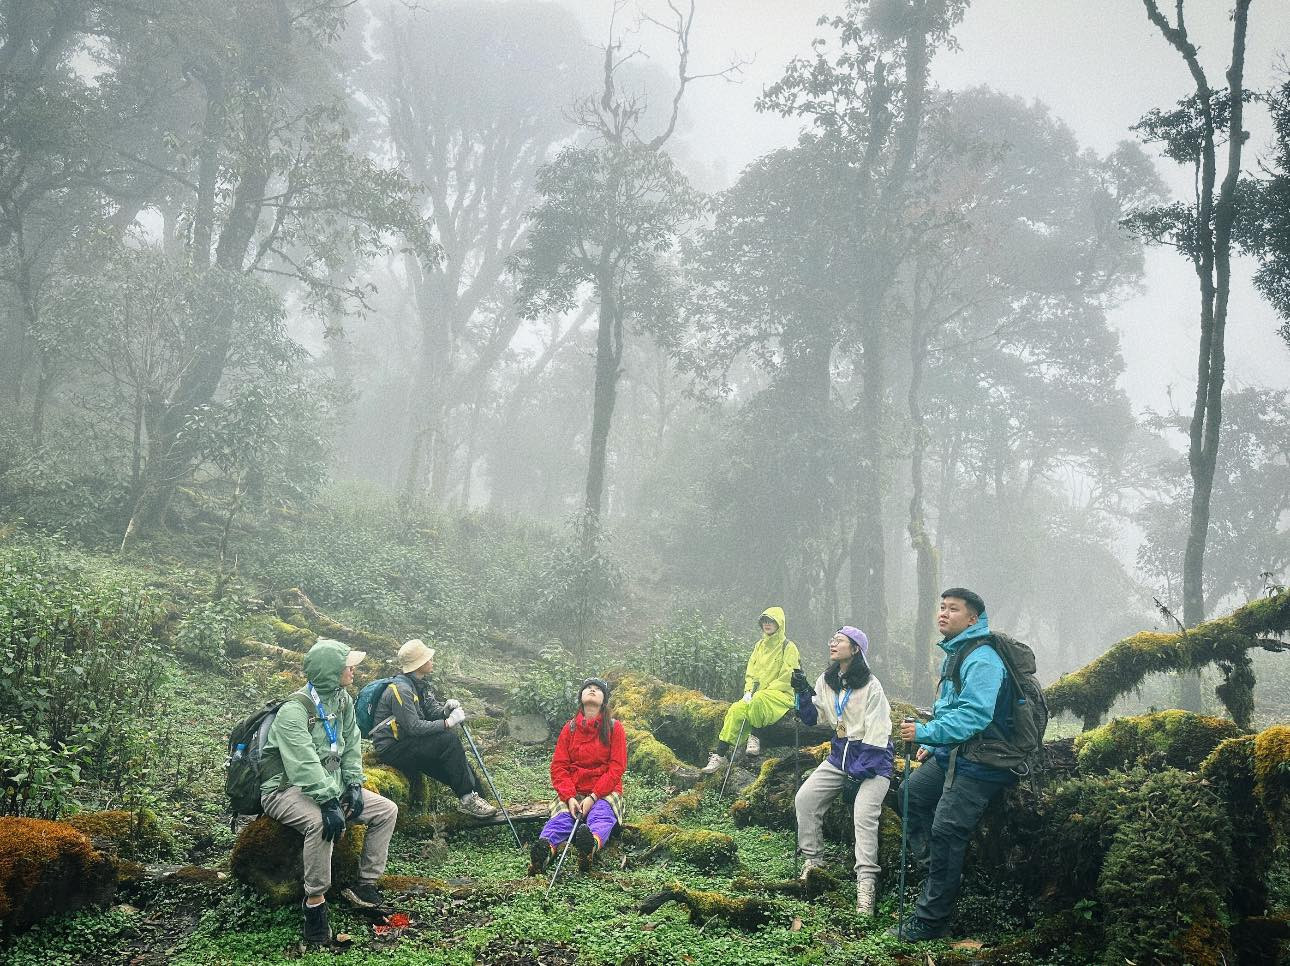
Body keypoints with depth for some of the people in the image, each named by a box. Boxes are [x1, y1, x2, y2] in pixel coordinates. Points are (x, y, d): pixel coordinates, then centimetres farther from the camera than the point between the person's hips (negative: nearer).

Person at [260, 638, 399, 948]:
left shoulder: (342, 699, 3)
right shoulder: (294, 710, -23)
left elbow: (352, 745, 7)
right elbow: (304, 764, -32)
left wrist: (354, 785, -6)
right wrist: (329, 802, -38)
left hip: (331, 784, 8)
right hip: (287, 789, -8)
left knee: (387, 810, -2)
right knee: (321, 822, -38)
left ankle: (365, 887, 5)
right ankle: (315, 903, -23)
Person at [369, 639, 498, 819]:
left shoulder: (420, 683, 9)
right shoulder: (401, 689, -21)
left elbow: (432, 711, 7)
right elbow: (414, 727, -25)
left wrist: (446, 709, -15)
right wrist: (448, 722, -23)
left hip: (406, 742, 9)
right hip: (392, 749, -9)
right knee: (448, 740, -22)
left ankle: (475, 795, -7)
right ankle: (467, 799, -18)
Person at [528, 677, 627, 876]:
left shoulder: (614, 728, 6)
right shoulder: (569, 729, 13)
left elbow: (616, 767, -2)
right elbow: (558, 766, 5)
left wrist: (593, 797, -16)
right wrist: (569, 798, -13)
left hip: (604, 791, -2)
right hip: (573, 792, 2)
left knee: (601, 815, -36)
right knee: (561, 818, -30)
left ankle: (591, 845, -70)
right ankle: (544, 850, -62)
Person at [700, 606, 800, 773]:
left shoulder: (788, 647, -4)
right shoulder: (760, 645, 16)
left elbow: (787, 679, -11)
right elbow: (751, 673, 17)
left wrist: (764, 691, -15)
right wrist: (749, 691, -1)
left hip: (782, 695, -6)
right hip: (756, 695, 6)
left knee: (759, 700, -39)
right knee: (736, 709, -19)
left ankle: (755, 737, -21)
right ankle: (720, 756, -20)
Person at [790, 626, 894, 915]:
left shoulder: (871, 686, -14)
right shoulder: (826, 681, 5)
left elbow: (876, 736, -15)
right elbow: (812, 718, 7)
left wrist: (857, 774, -18)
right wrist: (803, 693, -11)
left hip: (872, 759, -6)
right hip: (840, 754, 7)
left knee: (864, 814, -24)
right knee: (805, 798, -7)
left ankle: (866, 883, -23)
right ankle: (812, 859, 8)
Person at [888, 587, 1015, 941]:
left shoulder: (982, 660, -19)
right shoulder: (953, 653, 14)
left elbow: (973, 716, -29)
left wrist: (926, 733, -30)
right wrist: (931, 745, 18)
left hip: (980, 765, -11)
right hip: (951, 756, 11)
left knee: (945, 832, -13)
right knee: (911, 792, 16)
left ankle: (931, 921, -6)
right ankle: (935, 868, 18)